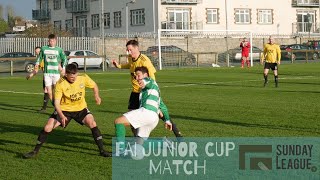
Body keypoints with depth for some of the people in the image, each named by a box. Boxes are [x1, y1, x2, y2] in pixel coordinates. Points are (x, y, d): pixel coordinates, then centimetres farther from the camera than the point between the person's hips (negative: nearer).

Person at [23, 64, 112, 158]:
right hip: (64, 109, -2)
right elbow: (56, 102, -24)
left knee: (92, 124, -19)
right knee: (47, 128, -12)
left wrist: (96, 96, -14)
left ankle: (102, 150, -7)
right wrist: (62, 116, -39)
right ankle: (35, 151, 5)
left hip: (80, 108, 2)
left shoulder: (84, 78, -15)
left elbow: (94, 85, 6)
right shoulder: (60, 84, -22)